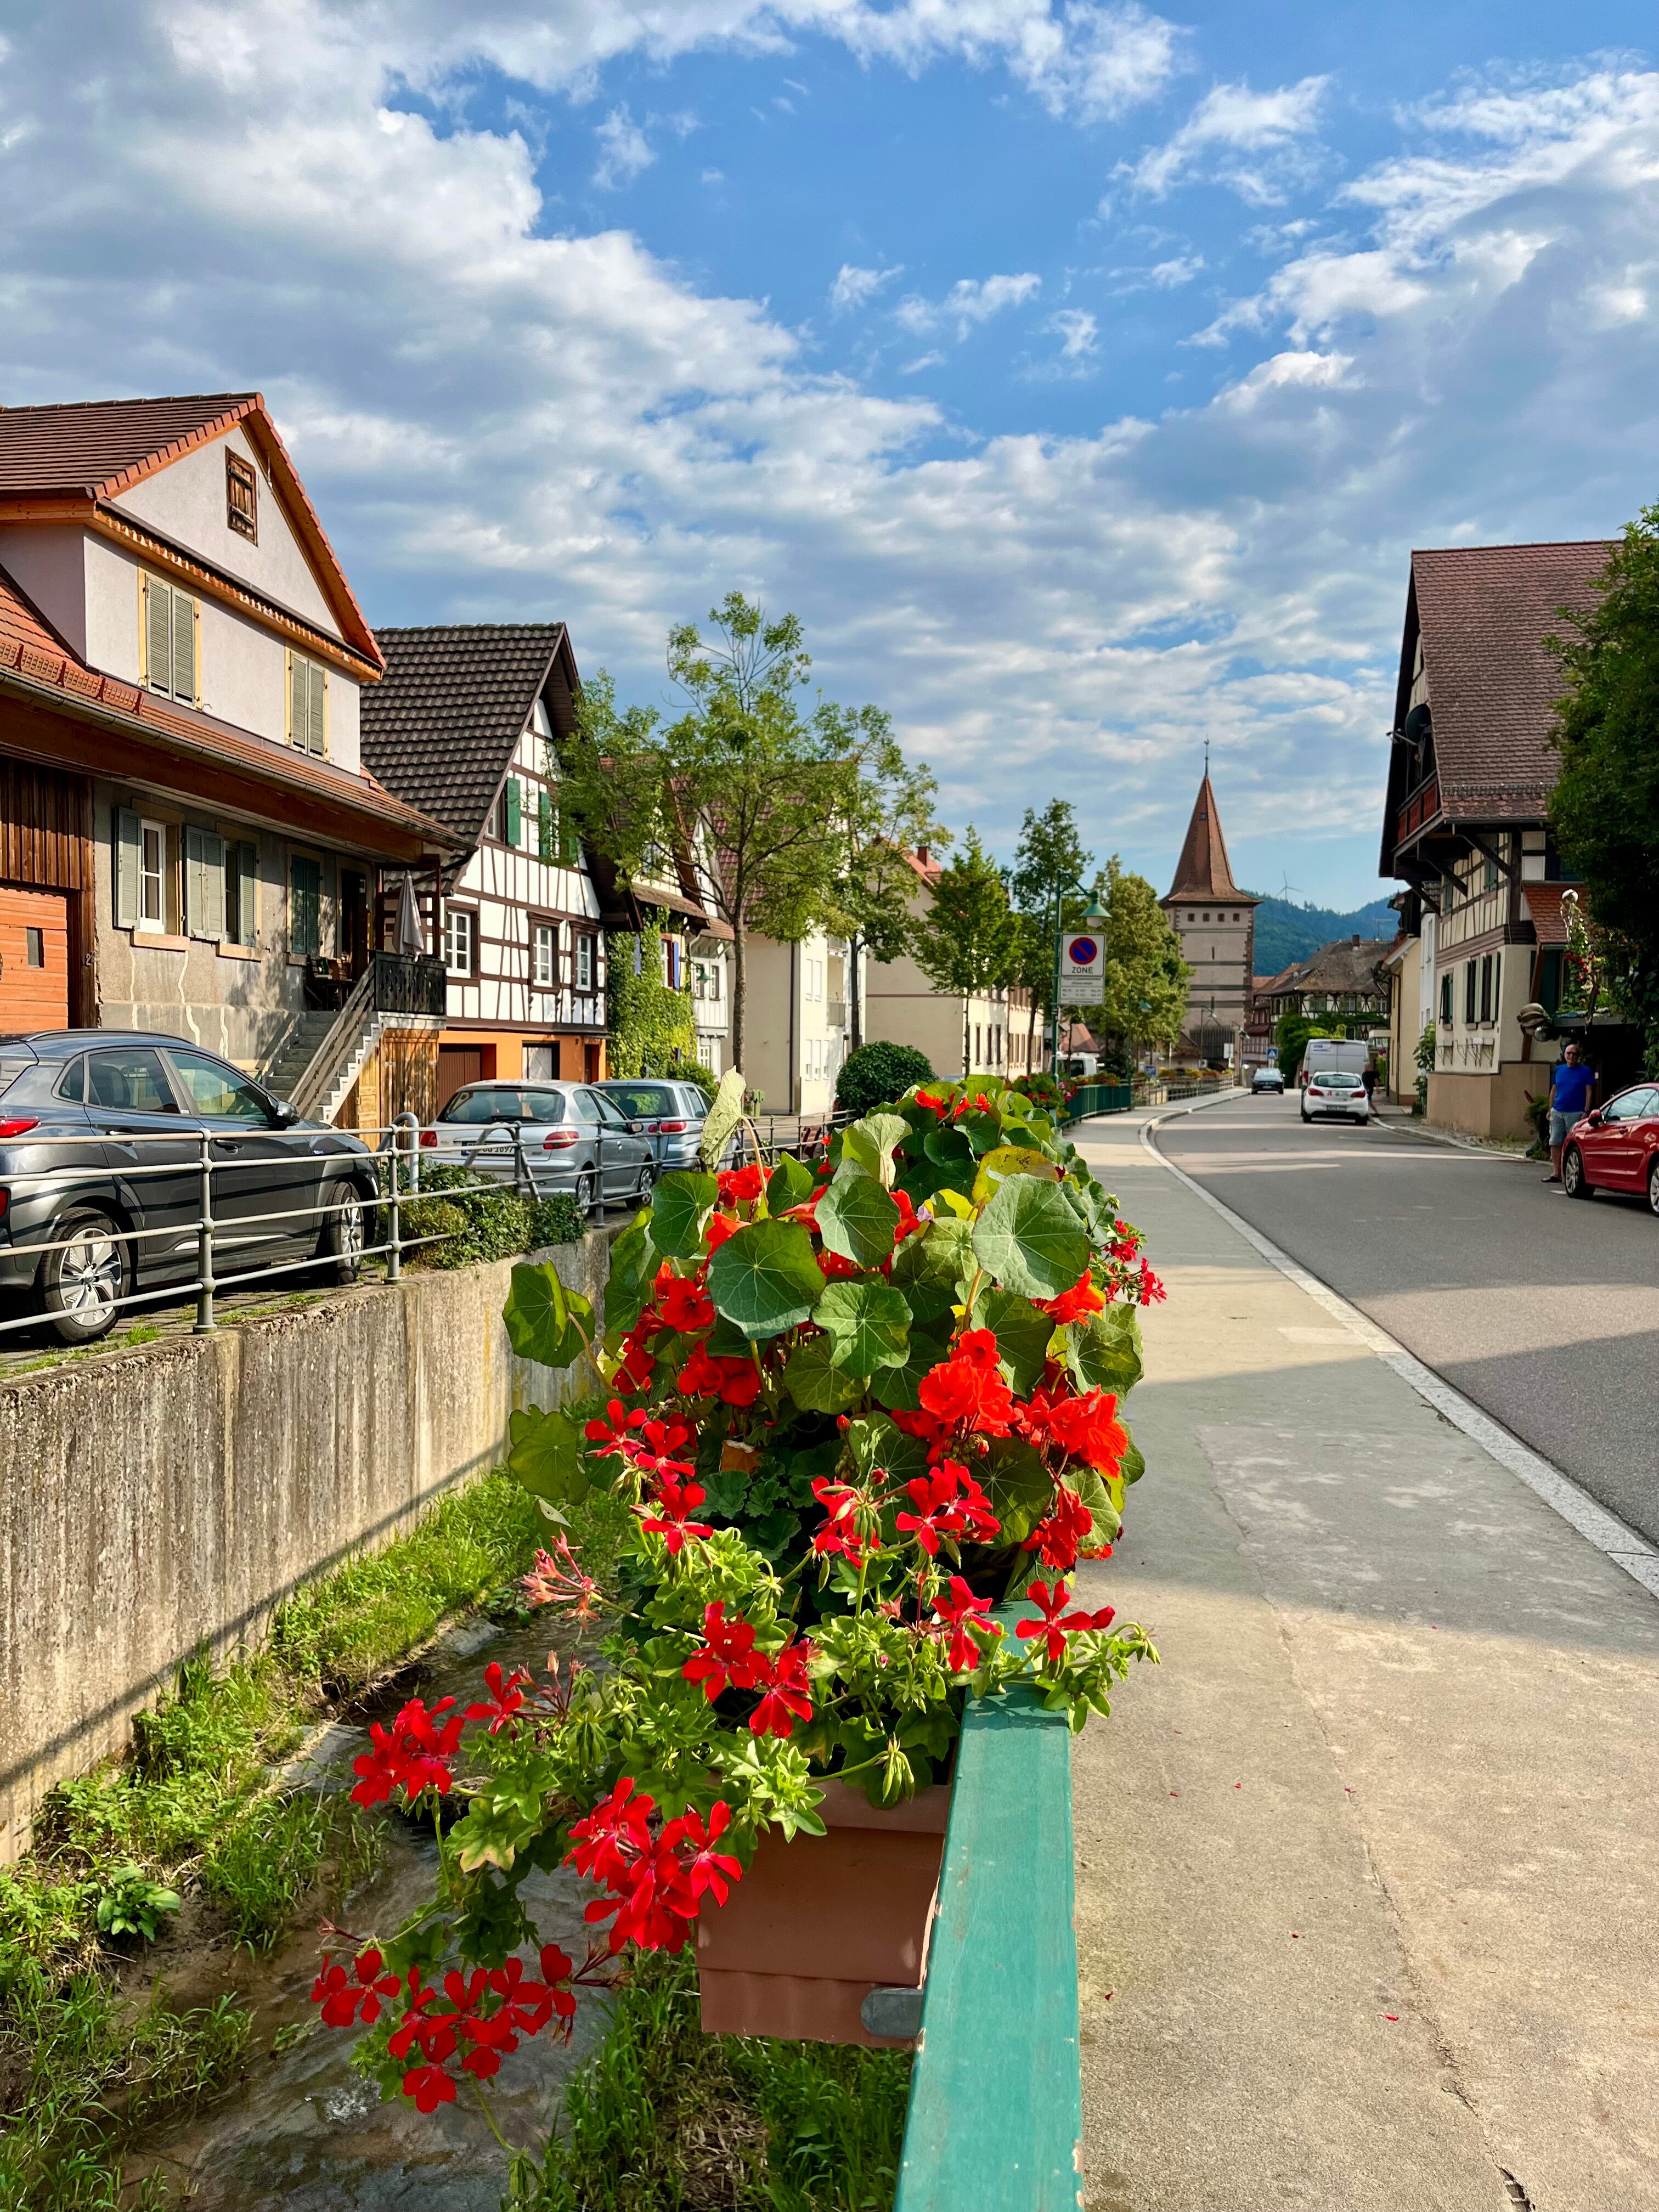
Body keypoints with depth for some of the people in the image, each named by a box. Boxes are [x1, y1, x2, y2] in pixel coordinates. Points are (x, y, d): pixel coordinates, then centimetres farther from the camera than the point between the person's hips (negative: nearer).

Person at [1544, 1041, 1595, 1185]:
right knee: (1555, 1143, 1)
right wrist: (1550, 1110, 13)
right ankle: (1556, 1173, 4)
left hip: (1575, 1113, -4)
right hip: (1557, 1112, 4)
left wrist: (1586, 1112, -10)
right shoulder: (1559, 1070, 13)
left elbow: (1589, 1092, -2)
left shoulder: (1586, 1071, 1)